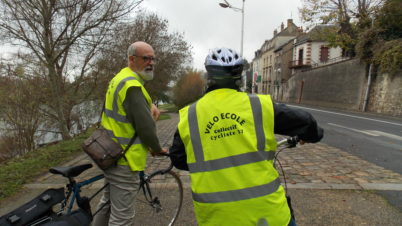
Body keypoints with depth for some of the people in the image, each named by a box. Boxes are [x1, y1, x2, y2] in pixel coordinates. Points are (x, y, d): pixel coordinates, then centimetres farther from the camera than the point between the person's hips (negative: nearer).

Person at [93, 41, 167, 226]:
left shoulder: (119, 78, 9)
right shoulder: (132, 86, -23)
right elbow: (145, 126, -25)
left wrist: (151, 105, 0)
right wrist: (157, 149, -6)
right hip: (124, 160, -10)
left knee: (107, 203, 28)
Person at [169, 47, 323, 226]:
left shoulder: (188, 116, -4)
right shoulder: (260, 105, -8)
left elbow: (178, 159, 6)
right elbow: (303, 122, 4)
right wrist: (313, 134, 27)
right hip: (264, 210, -1)